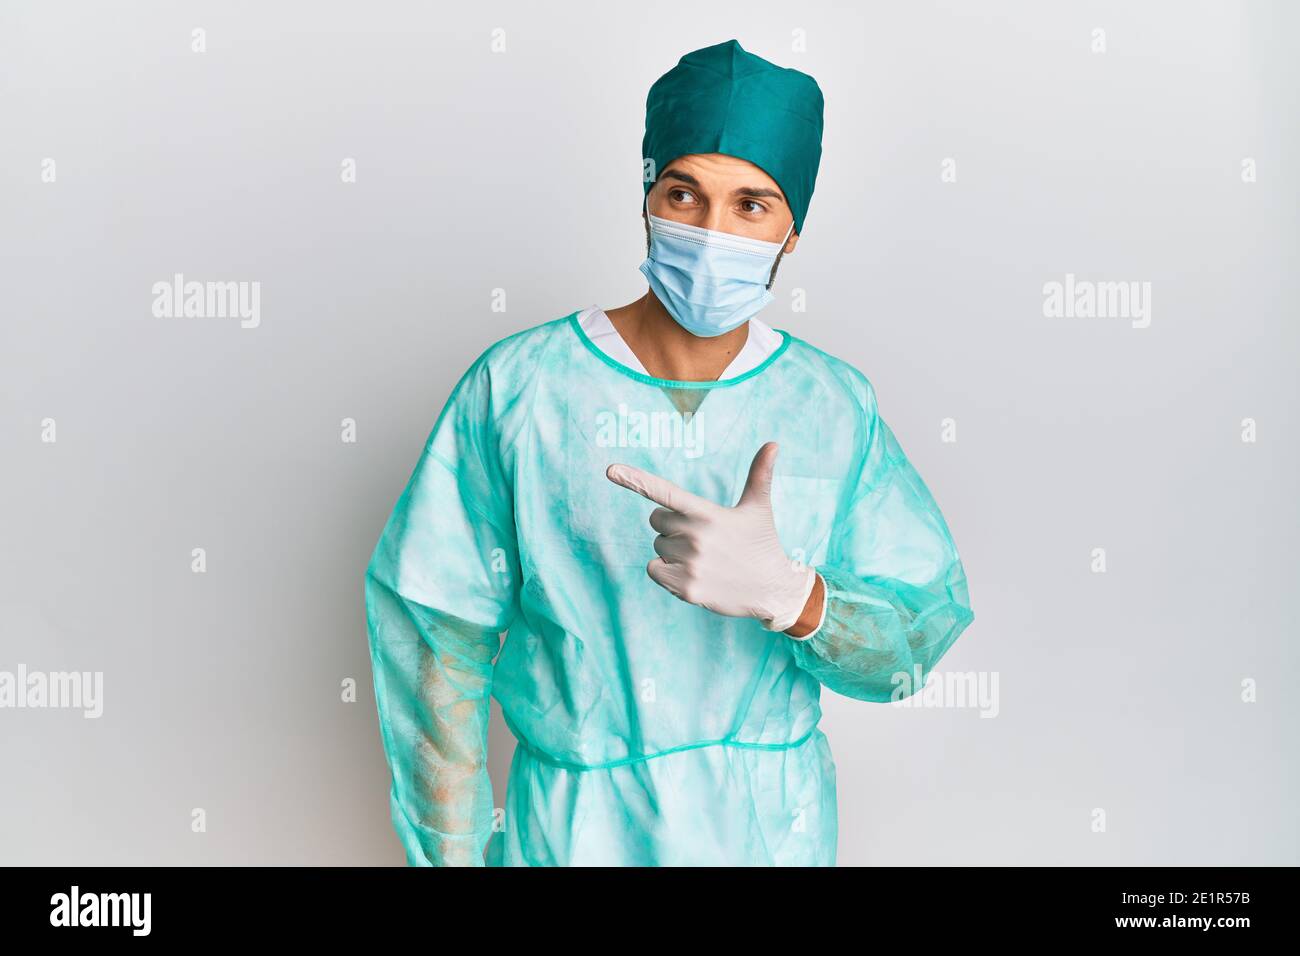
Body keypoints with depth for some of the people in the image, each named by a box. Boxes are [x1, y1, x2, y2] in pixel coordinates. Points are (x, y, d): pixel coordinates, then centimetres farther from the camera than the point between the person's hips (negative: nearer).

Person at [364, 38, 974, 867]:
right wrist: (453, 853, -7)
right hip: (574, 826, -2)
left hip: (776, 826, 3)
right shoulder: (518, 387, -15)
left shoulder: (838, 407, -8)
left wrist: (784, 592, -32)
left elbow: (916, 642, -11)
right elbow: (434, 637, -10)